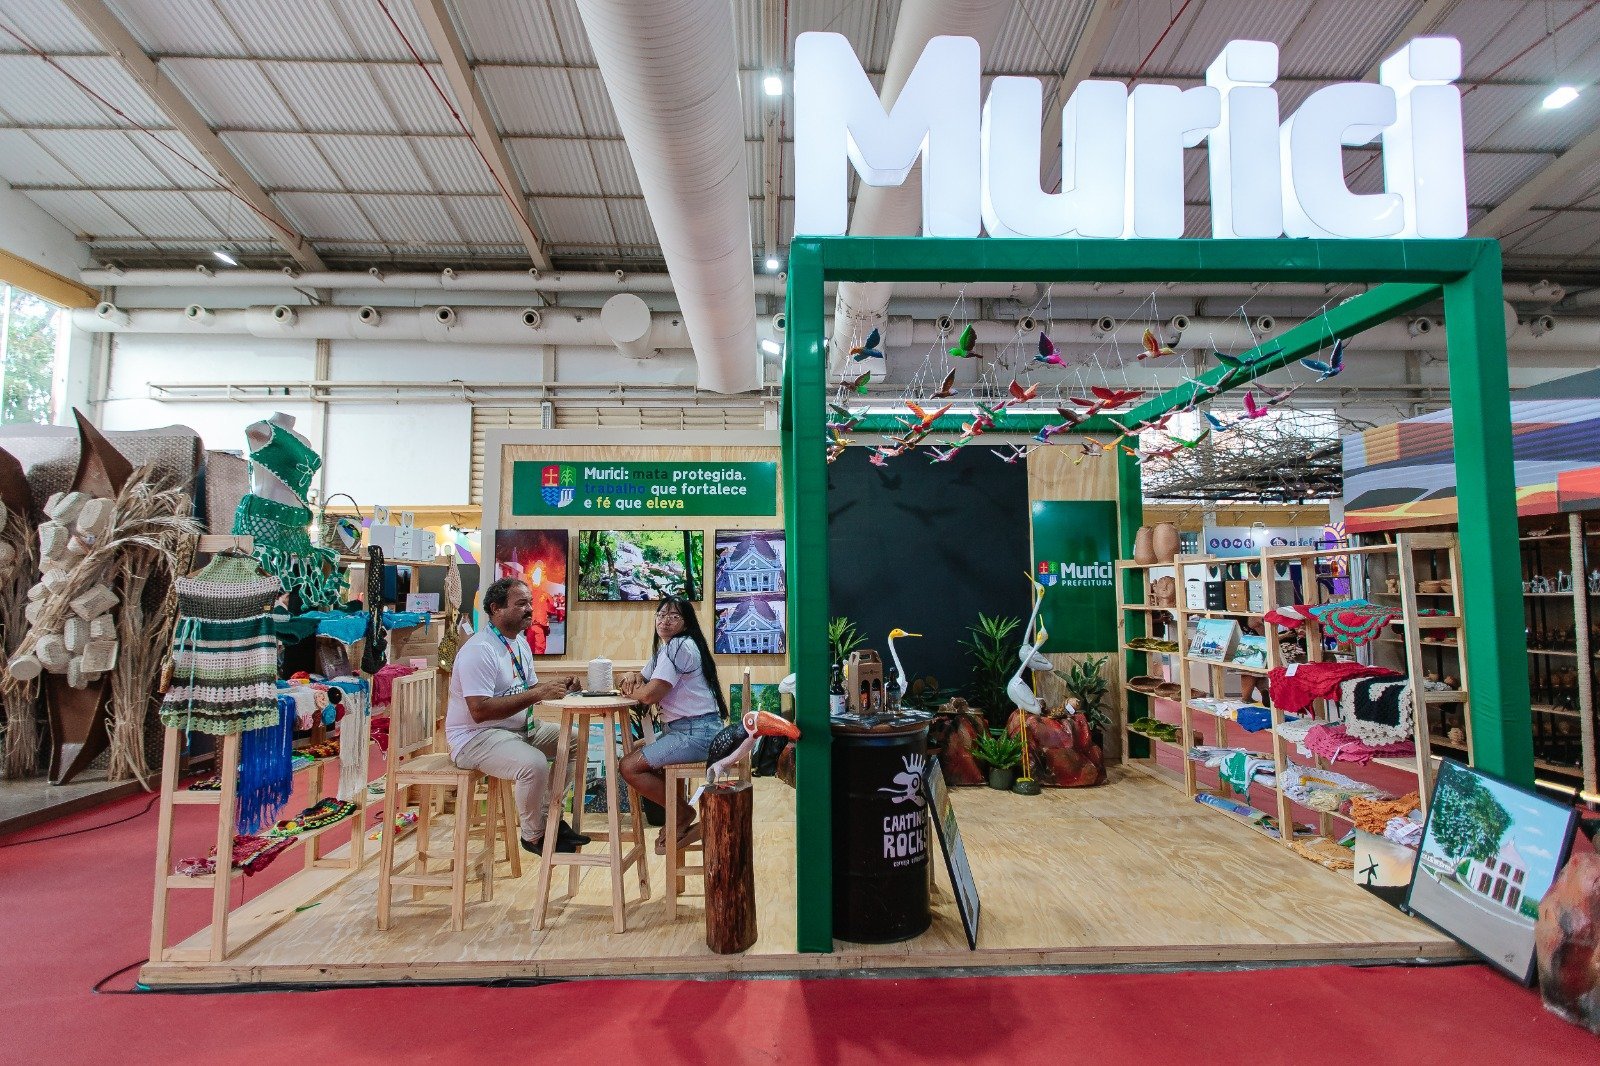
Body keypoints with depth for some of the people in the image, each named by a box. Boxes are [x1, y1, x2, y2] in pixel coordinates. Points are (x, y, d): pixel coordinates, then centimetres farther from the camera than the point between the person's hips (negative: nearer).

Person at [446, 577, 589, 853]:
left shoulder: (519, 643, 9)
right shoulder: (479, 650, -22)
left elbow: (529, 690, 15)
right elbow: (479, 711, -30)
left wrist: (558, 688, -6)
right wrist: (537, 694, -31)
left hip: (518, 727, 10)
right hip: (475, 737, -10)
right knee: (534, 764, -32)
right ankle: (534, 836, -5)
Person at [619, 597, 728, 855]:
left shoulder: (680, 646, -15)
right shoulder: (664, 649, 18)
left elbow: (651, 694, -22)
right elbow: (642, 681, 22)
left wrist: (630, 690, -1)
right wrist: (633, 679, -2)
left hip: (697, 733, -11)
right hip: (682, 729, 11)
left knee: (630, 766, -11)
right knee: (640, 760, 18)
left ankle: (683, 814, 5)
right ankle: (680, 823, 17)